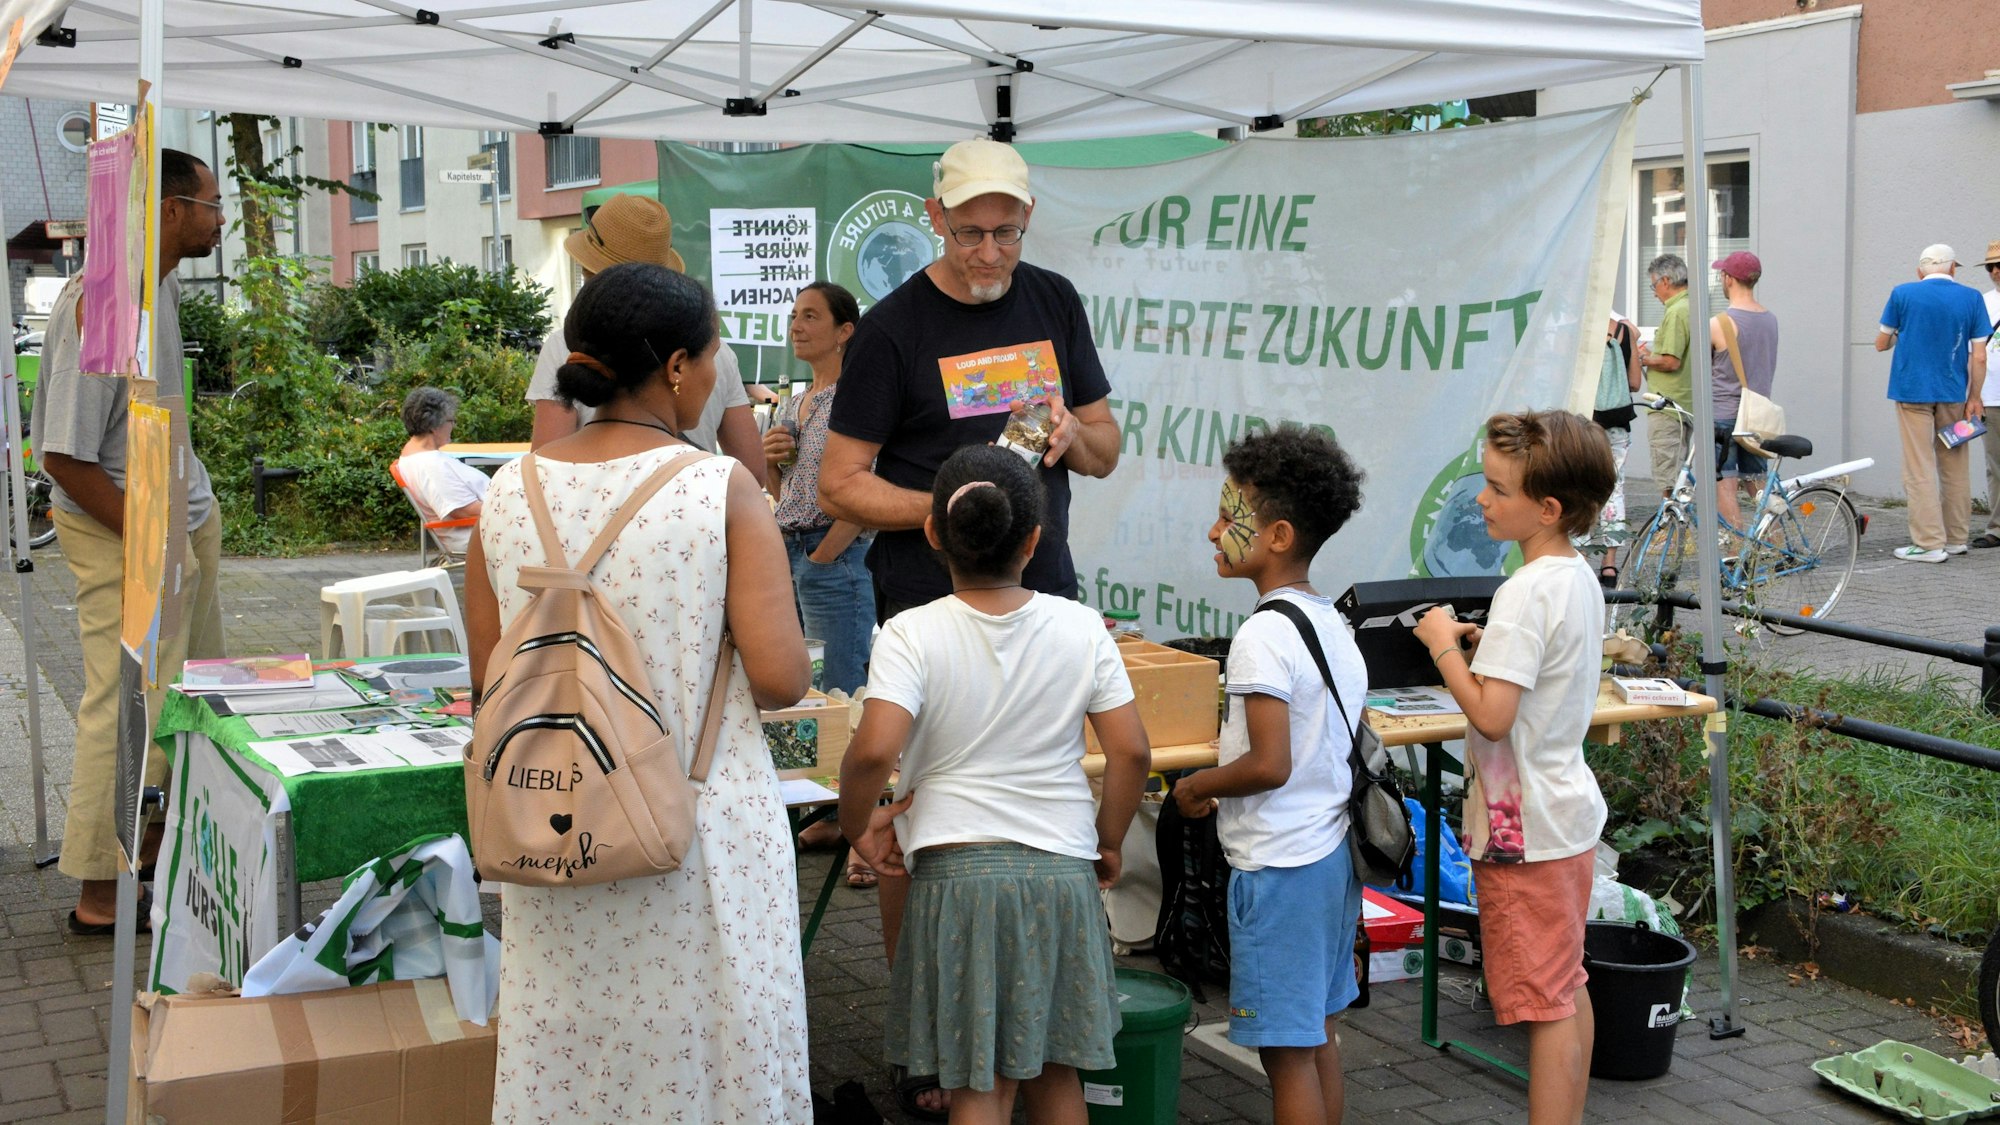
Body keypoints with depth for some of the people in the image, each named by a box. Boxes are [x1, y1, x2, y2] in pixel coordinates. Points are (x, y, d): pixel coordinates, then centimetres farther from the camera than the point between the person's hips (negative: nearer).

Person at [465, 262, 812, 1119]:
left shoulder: (508, 493, -1)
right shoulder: (721, 490, -12)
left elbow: (488, 680, 5)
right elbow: (782, 680, -16)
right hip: (699, 834, -4)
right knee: (700, 1047, 11)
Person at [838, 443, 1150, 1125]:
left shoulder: (912, 635, -9)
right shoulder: (1081, 627, -1)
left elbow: (874, 750, -22)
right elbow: (1131, 750, -3)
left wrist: (856, 825, -4)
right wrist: (1108, 842, 11)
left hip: (956, 870, -2)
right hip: (1062, 871, 3)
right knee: (1054, 1069, 18)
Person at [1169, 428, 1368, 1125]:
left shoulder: (1264, 634, -20)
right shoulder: (1332, 622, 8)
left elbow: (1269, 766, -25)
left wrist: (1196, 786, -8)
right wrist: (1232, 759, 16)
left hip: (1280, 867, -9)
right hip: (1334, 852, 9)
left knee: (1286, 1051, 0)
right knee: (1319, 1036, 18)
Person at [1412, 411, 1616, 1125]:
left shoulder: (1526, 593, -23)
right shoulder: (1579, 577, 7)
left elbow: (1491, 715, -27)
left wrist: (1444, 645, -15)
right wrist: (1483, 646, 7)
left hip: (1525, 826, -10)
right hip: (1569, 813, 10)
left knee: (1545, 1001, -3)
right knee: (1566, 987, 18)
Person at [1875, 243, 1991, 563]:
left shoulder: (1902, 294, -2)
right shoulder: (1971, 298, 1)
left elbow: (1881, 343, 6)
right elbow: (1979, 356, -2)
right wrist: (1975, 397, 5)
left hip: (1912, 390, -2)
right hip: (1953, 393, 2)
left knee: (1920, 469, -1)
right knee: (1954, 466, 13)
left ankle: (1929, 543, -4)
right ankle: (1956, 539, 20)